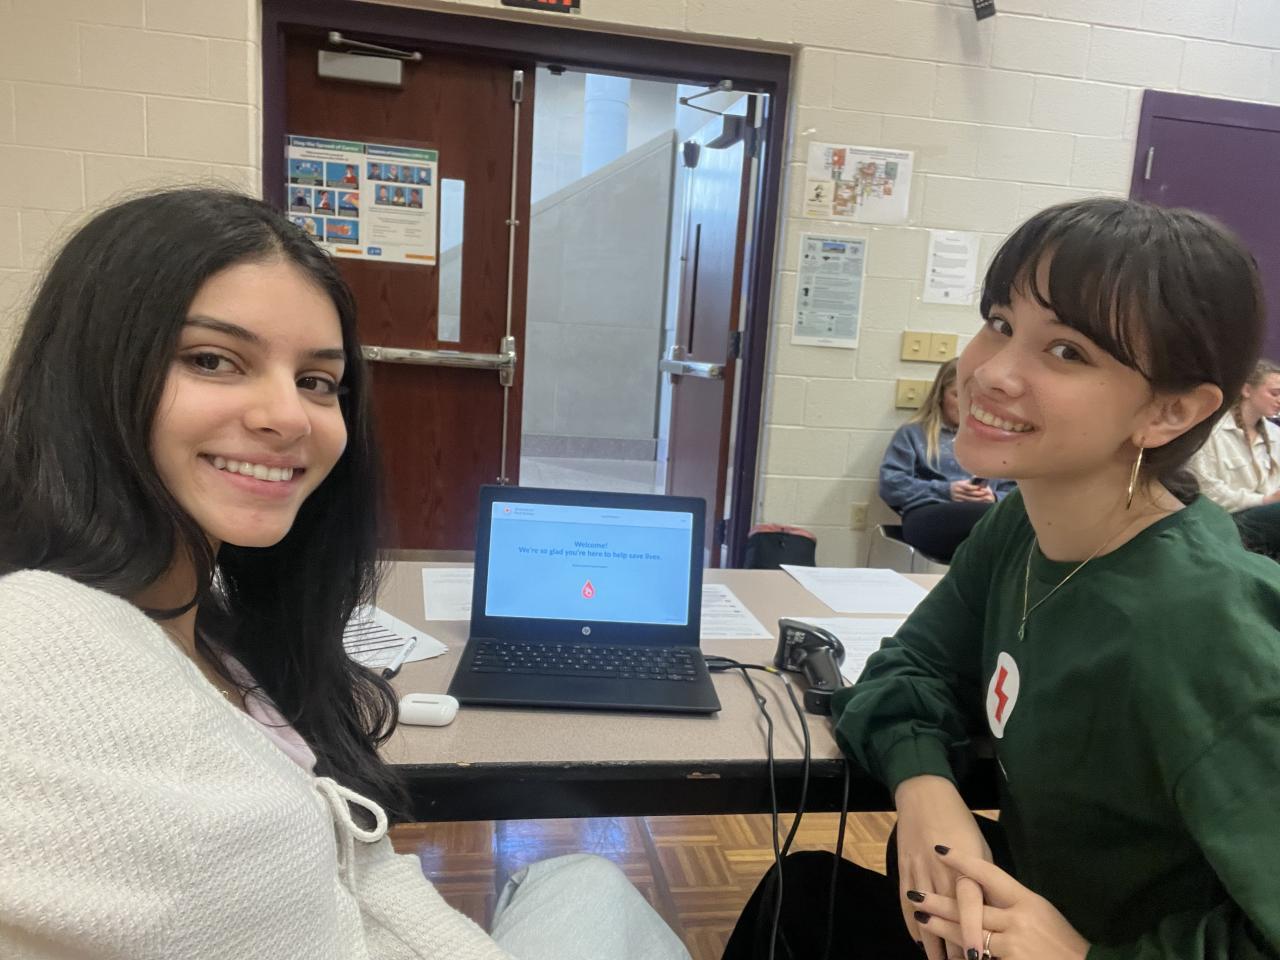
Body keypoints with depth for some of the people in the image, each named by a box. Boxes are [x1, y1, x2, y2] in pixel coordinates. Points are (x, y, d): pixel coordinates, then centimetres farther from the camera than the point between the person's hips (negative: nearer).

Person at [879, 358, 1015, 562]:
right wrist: (944, 491, -7)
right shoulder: (913, 433, 20)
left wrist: (994, 498, -2)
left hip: (980, 515, 4)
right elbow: (890, 484, 5)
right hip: (928, 517, -4)